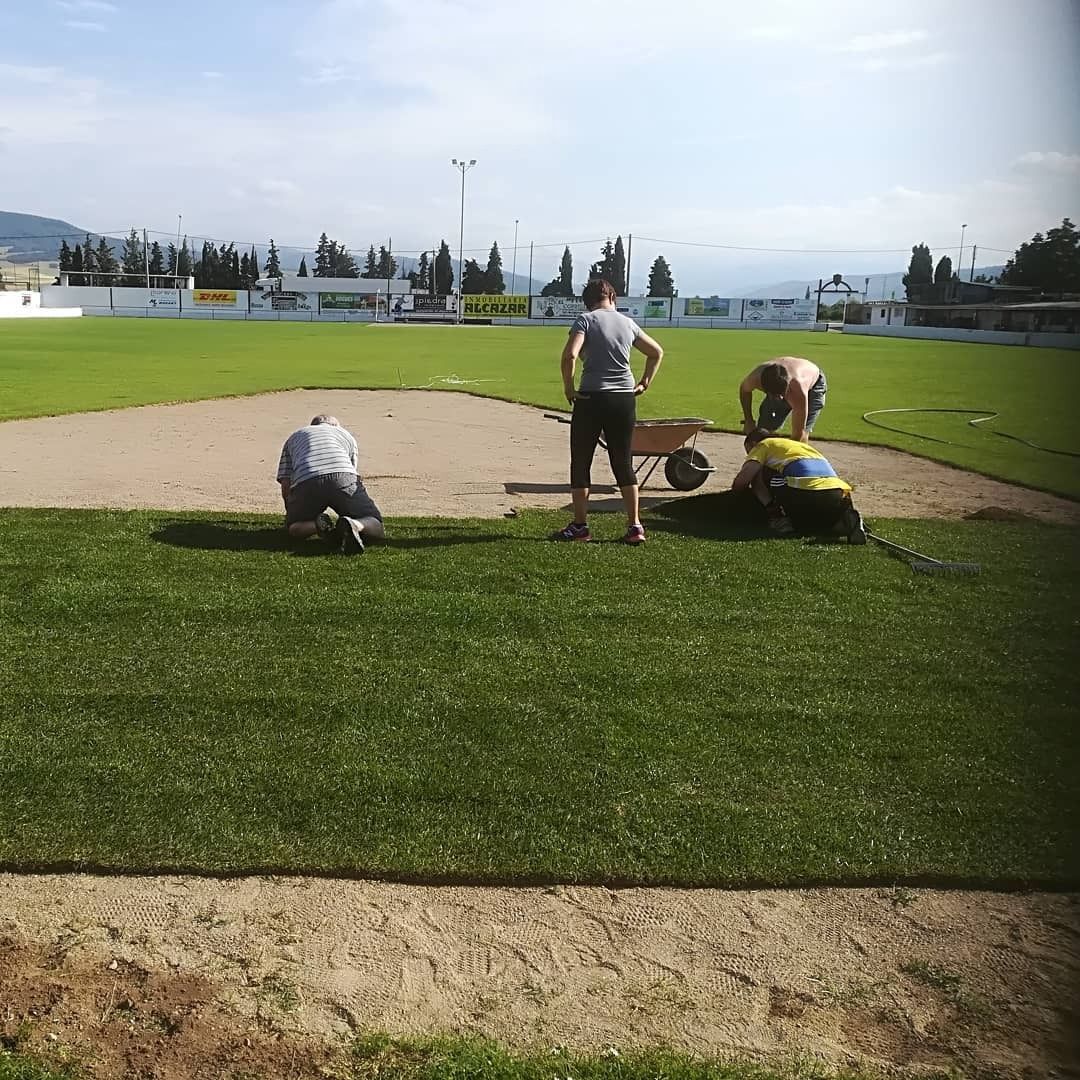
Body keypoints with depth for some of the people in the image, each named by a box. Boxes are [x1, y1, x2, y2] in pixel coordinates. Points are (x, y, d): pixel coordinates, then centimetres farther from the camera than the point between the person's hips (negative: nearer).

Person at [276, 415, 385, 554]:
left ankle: (319, 524, -9)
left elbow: (285, 486, 28)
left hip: (305, 482, 1)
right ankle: (356, 526, -23)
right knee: (375, 525, 12)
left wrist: (292, 513, 43)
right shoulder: (346, 435, 37)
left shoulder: (293, 437, 37)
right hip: (343, 478, 0)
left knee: (293, 527, 25)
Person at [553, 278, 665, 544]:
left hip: (592, 398, -4)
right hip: (625, 399, 4)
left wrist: (568, 387, -8)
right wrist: (645, 382, 19)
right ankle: (634, 526, 10)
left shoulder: (585, 320, -4)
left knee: (580, 462, 8)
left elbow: (570, 355, -19)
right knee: (623, 462, 12)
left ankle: (580, 525, 10)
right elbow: (657, 352, 19)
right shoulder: (628, 323, 11)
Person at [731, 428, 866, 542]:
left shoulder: (763, 445, 20)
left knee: (757, 472, 12)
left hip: (808, 494, -5)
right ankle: (847, 522, 3)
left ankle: (777, 517, -1)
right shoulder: (799, 444, 41)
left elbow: (740, 482, 6)